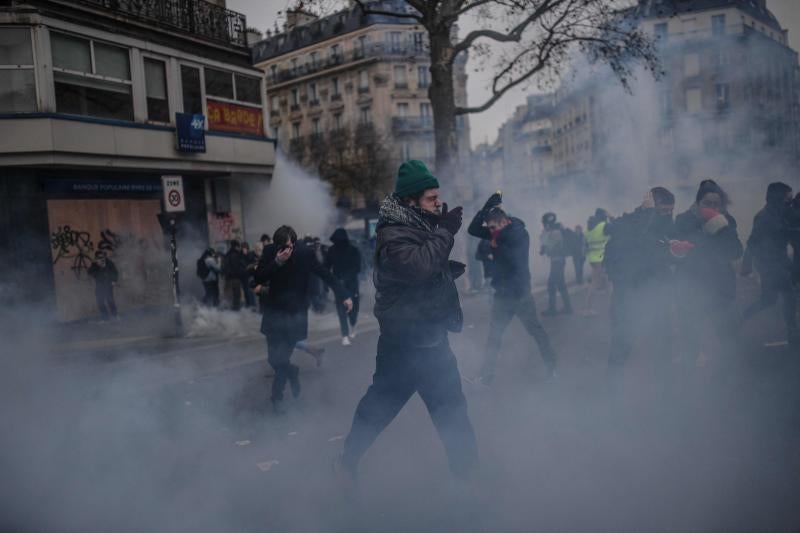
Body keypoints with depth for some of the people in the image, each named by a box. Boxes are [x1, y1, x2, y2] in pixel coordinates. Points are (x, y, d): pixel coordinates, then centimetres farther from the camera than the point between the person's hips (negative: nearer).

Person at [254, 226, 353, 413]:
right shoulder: (270, 251, -9)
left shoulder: (304, 252, -14)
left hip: (296, 313, -2)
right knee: (274, 357, 1)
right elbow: (258, 279, -11)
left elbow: (325, 274, -11)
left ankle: (277, 395, 23)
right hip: (274, 312, 2)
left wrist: (344, 295, -15)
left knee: (282, 357, -1)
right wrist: (276, 262, -25)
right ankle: (292, 373, 32)